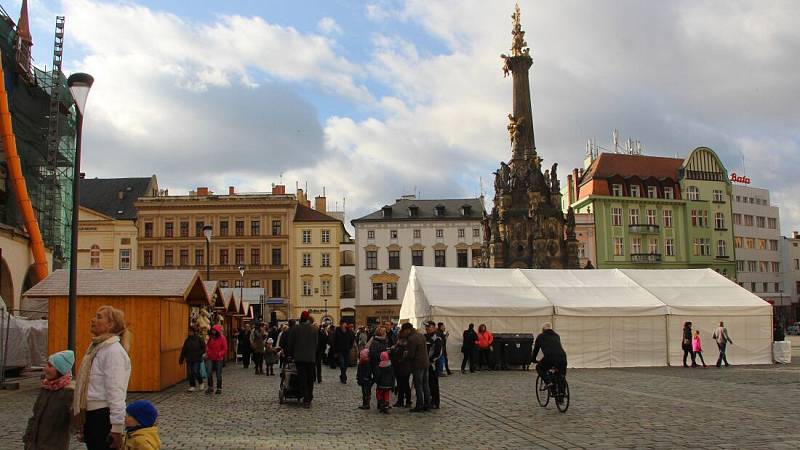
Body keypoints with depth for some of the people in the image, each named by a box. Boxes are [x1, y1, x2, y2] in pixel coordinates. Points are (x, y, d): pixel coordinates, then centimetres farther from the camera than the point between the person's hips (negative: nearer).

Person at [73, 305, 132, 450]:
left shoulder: (114, 350, -17)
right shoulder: (97, 347, 12)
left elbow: (116, 392, -22)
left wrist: (117, 428, -24)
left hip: (104, 416, -9)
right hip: (90, 415, 9)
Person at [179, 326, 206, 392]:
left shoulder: (199, 339, -5)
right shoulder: (187, 340, 7)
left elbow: (204, 348, -2)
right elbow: (184, 350, 9)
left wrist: (199, 354, -13)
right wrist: (181, 359, 6)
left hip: (197, 359, -4)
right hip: (189, 359, 4)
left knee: (196, 372, -9)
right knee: (190, 373, 3)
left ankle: (201, 383, 16)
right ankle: (192, 386, 11)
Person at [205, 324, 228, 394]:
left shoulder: (222, 338, -9)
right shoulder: (210, 337, 2)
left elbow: (225, 349, -7)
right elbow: (207, 346, 16)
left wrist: (219, 354, -20)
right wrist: (207, 352, 0)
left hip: (219, 359, -3)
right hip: (210, 358, 3)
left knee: (218, 374, 5)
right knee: (209, 373, -7)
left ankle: (219, 388, 19)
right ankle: (210, 387, 8)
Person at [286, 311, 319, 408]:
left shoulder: (295, 328, -3)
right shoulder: (315, 330, 0)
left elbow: (290, 343, 2)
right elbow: (316, 344, 5)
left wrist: (290, 354, 15)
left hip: (299, 357, -1)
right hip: (311, 358, 1)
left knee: (302, 378, 1)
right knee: (310, 379, 12)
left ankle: (306, 400, -7)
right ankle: (309, 399, 15)